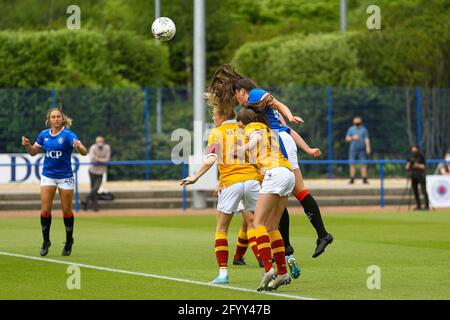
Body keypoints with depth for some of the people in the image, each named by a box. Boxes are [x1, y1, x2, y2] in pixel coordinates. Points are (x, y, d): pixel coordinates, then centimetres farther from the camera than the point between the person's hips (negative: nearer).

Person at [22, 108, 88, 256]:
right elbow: (33, 152, 13)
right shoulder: (44, 134, 2)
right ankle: (46, 241, 11)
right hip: (48, 176, 3)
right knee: (45, 210, -4)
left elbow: (84, 152, -24)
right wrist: (27, 145, -8)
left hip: (65, 177, -3)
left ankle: (69, 240, 23)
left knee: (67, 211, 5)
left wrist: (79, 147, -46)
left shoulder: (68, 134, -13)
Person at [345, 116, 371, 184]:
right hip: (353, 149, 1)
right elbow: (347, 139, 6)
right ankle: (352, 179, 1)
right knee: (352, 165, -2)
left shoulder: (364, 129, 6)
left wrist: (368, 147, -12)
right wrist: (353, 138, -14)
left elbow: (366, 139, 0)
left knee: (363, 165, -5)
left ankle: (364, 179, -4)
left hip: (362, 150, -1)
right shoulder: (351, 129, 9)